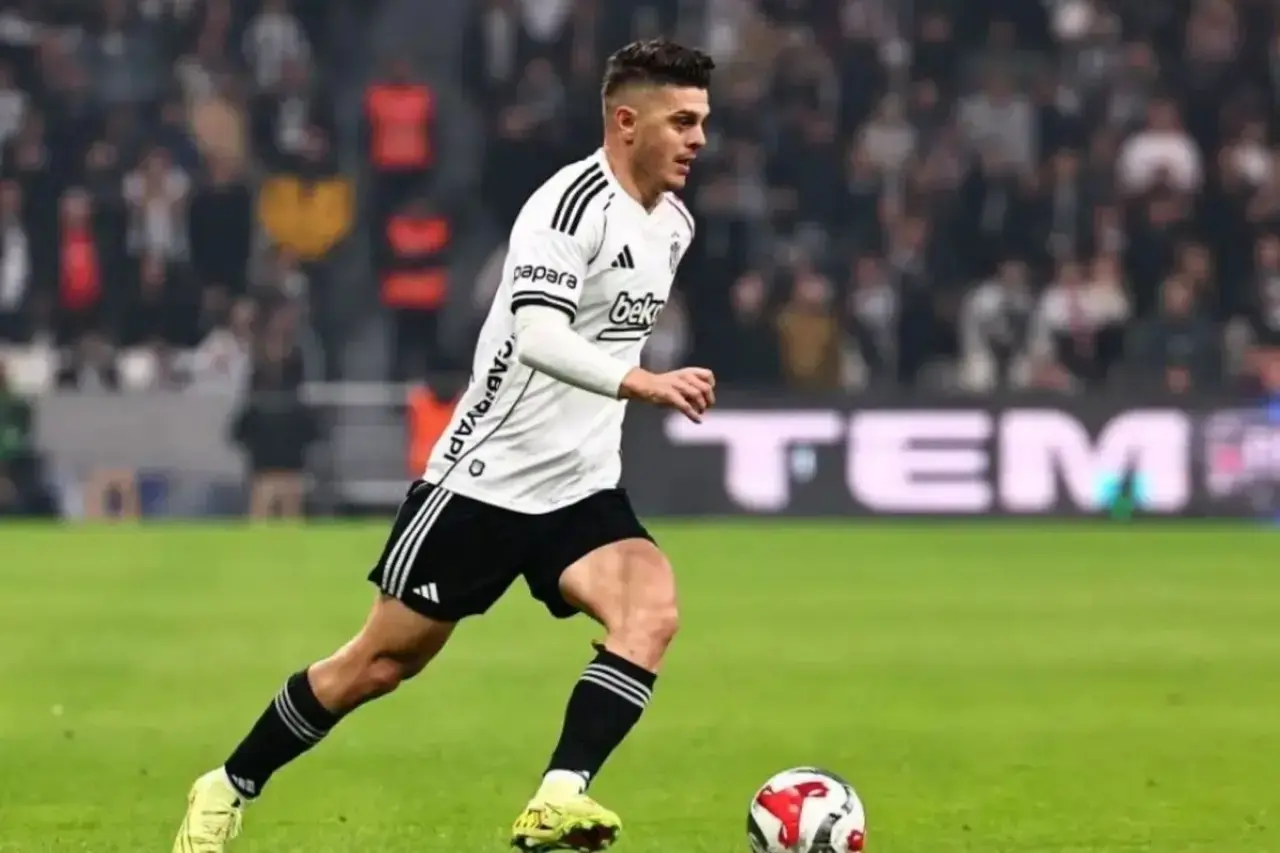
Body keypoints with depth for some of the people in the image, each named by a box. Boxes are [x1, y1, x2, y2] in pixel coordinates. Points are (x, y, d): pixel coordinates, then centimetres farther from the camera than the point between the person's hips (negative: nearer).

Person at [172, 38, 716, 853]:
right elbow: (537, 334, -34)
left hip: (581, 490, 6)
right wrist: (641, 382, -45)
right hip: (485, 479, -6)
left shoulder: (675, 223, 7)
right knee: (382, 661, 4)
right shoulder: (575, 202, -19)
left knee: (652, 610, -24)